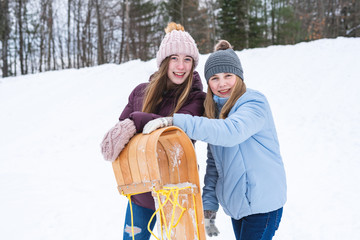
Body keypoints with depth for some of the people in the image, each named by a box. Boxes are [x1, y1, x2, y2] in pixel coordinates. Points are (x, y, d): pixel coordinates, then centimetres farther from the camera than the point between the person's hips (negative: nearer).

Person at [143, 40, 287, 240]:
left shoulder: (254, 102, -14)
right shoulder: (215, 109, 8)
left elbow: (231, 132, -35)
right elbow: (214, 163, 10)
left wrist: (174, 121, -37)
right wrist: (209, 207, 3)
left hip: (262, 203, -6)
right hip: (236, 202, 7)